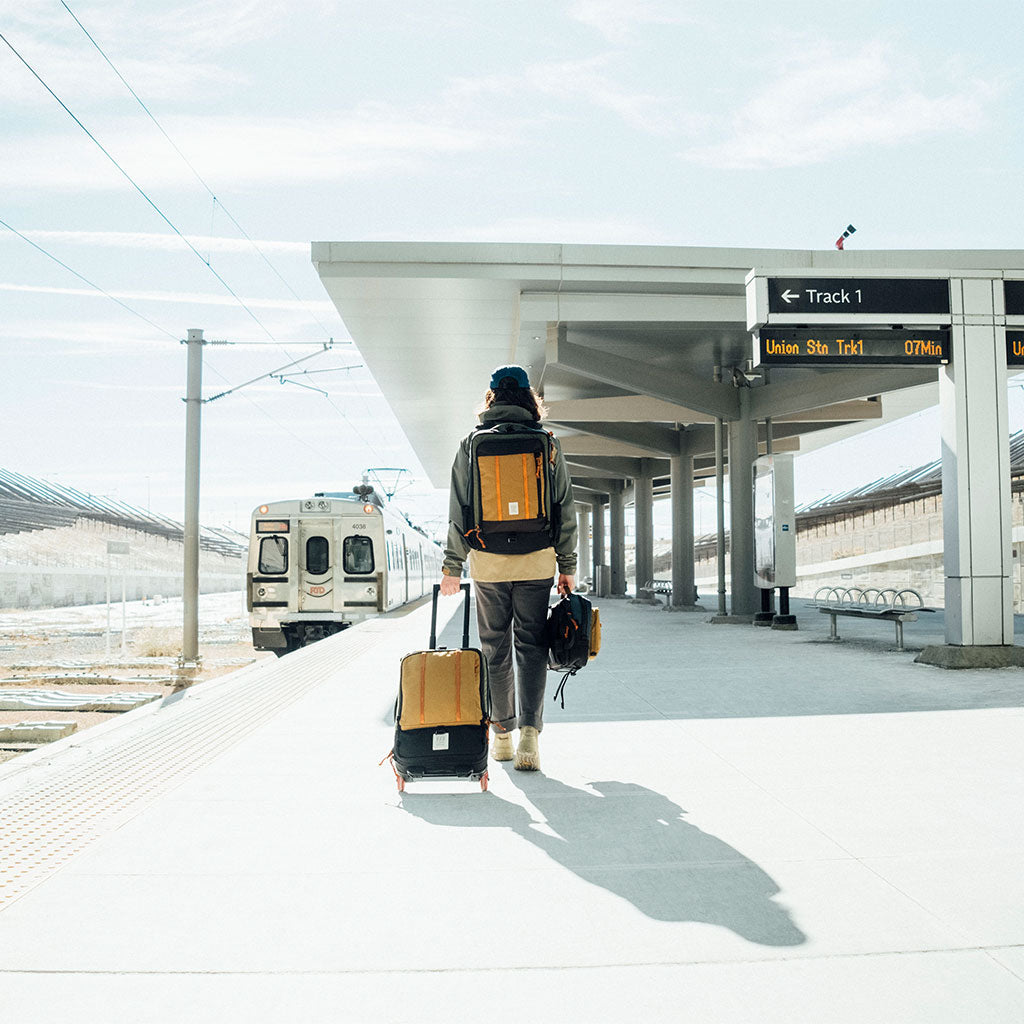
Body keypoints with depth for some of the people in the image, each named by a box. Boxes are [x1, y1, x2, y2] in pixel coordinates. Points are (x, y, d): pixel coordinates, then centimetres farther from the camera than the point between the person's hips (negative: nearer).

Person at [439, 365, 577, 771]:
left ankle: (502, 734, 16)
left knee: (495, 647, 10)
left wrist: (452, 566, 4)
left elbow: (459, 509, -1)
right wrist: (568, 566, 8)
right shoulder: (548, 444, 2)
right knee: (532, 646, 5)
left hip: (487, 561, 0)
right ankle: (529, 730, -9)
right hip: (537, 560, 0)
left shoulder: (472, 443, 1)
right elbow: (564, 509, 2)